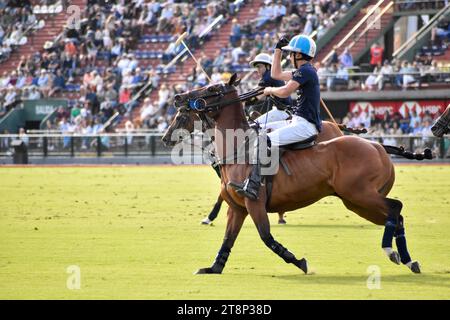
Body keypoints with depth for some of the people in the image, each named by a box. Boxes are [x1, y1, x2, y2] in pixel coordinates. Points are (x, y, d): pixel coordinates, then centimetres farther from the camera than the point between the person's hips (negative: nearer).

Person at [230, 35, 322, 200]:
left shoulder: (305, 71, -13)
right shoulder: (303, 71, 19)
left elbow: (285, 92, -23)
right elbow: (276, 74, 30)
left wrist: (270, 90, -2)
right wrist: (278, 50, 26)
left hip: (305, 125, -11)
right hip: (299, 122, 11)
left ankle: (252, 185, -33)